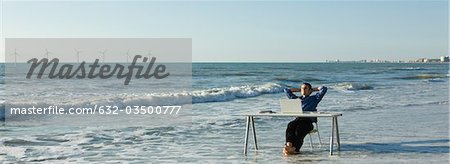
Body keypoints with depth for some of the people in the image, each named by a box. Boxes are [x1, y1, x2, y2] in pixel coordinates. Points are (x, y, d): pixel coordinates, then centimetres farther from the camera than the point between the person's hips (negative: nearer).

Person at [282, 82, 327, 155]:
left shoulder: (314, 98, 22)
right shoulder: (296, 99, 32)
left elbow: (324, 89, 16)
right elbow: (286, 90, 40)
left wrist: (313, 89, 28)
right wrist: (298, 89, 39)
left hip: (309, 120, -3)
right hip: (298, 119, 3)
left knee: (299, 129, -34)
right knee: (290, 125, -32)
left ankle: (295, 148, -49)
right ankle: (288, 145, -50)